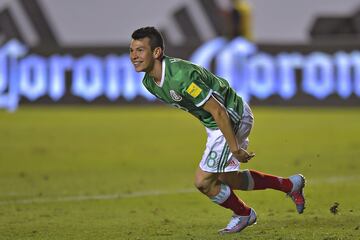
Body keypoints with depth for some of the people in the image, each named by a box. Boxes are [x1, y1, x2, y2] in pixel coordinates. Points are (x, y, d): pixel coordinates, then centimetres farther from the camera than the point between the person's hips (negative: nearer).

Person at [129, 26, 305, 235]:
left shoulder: (180, 76, -33)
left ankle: (243, 214, 23)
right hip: (213, 124, 9)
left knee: (203, 181, -5)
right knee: (227, 179, 20)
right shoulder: (149, 82, -3)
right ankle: (290, 185, 37)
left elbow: (218, 111, -29)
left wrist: (234, 148, -25)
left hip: (232, 118, -9)